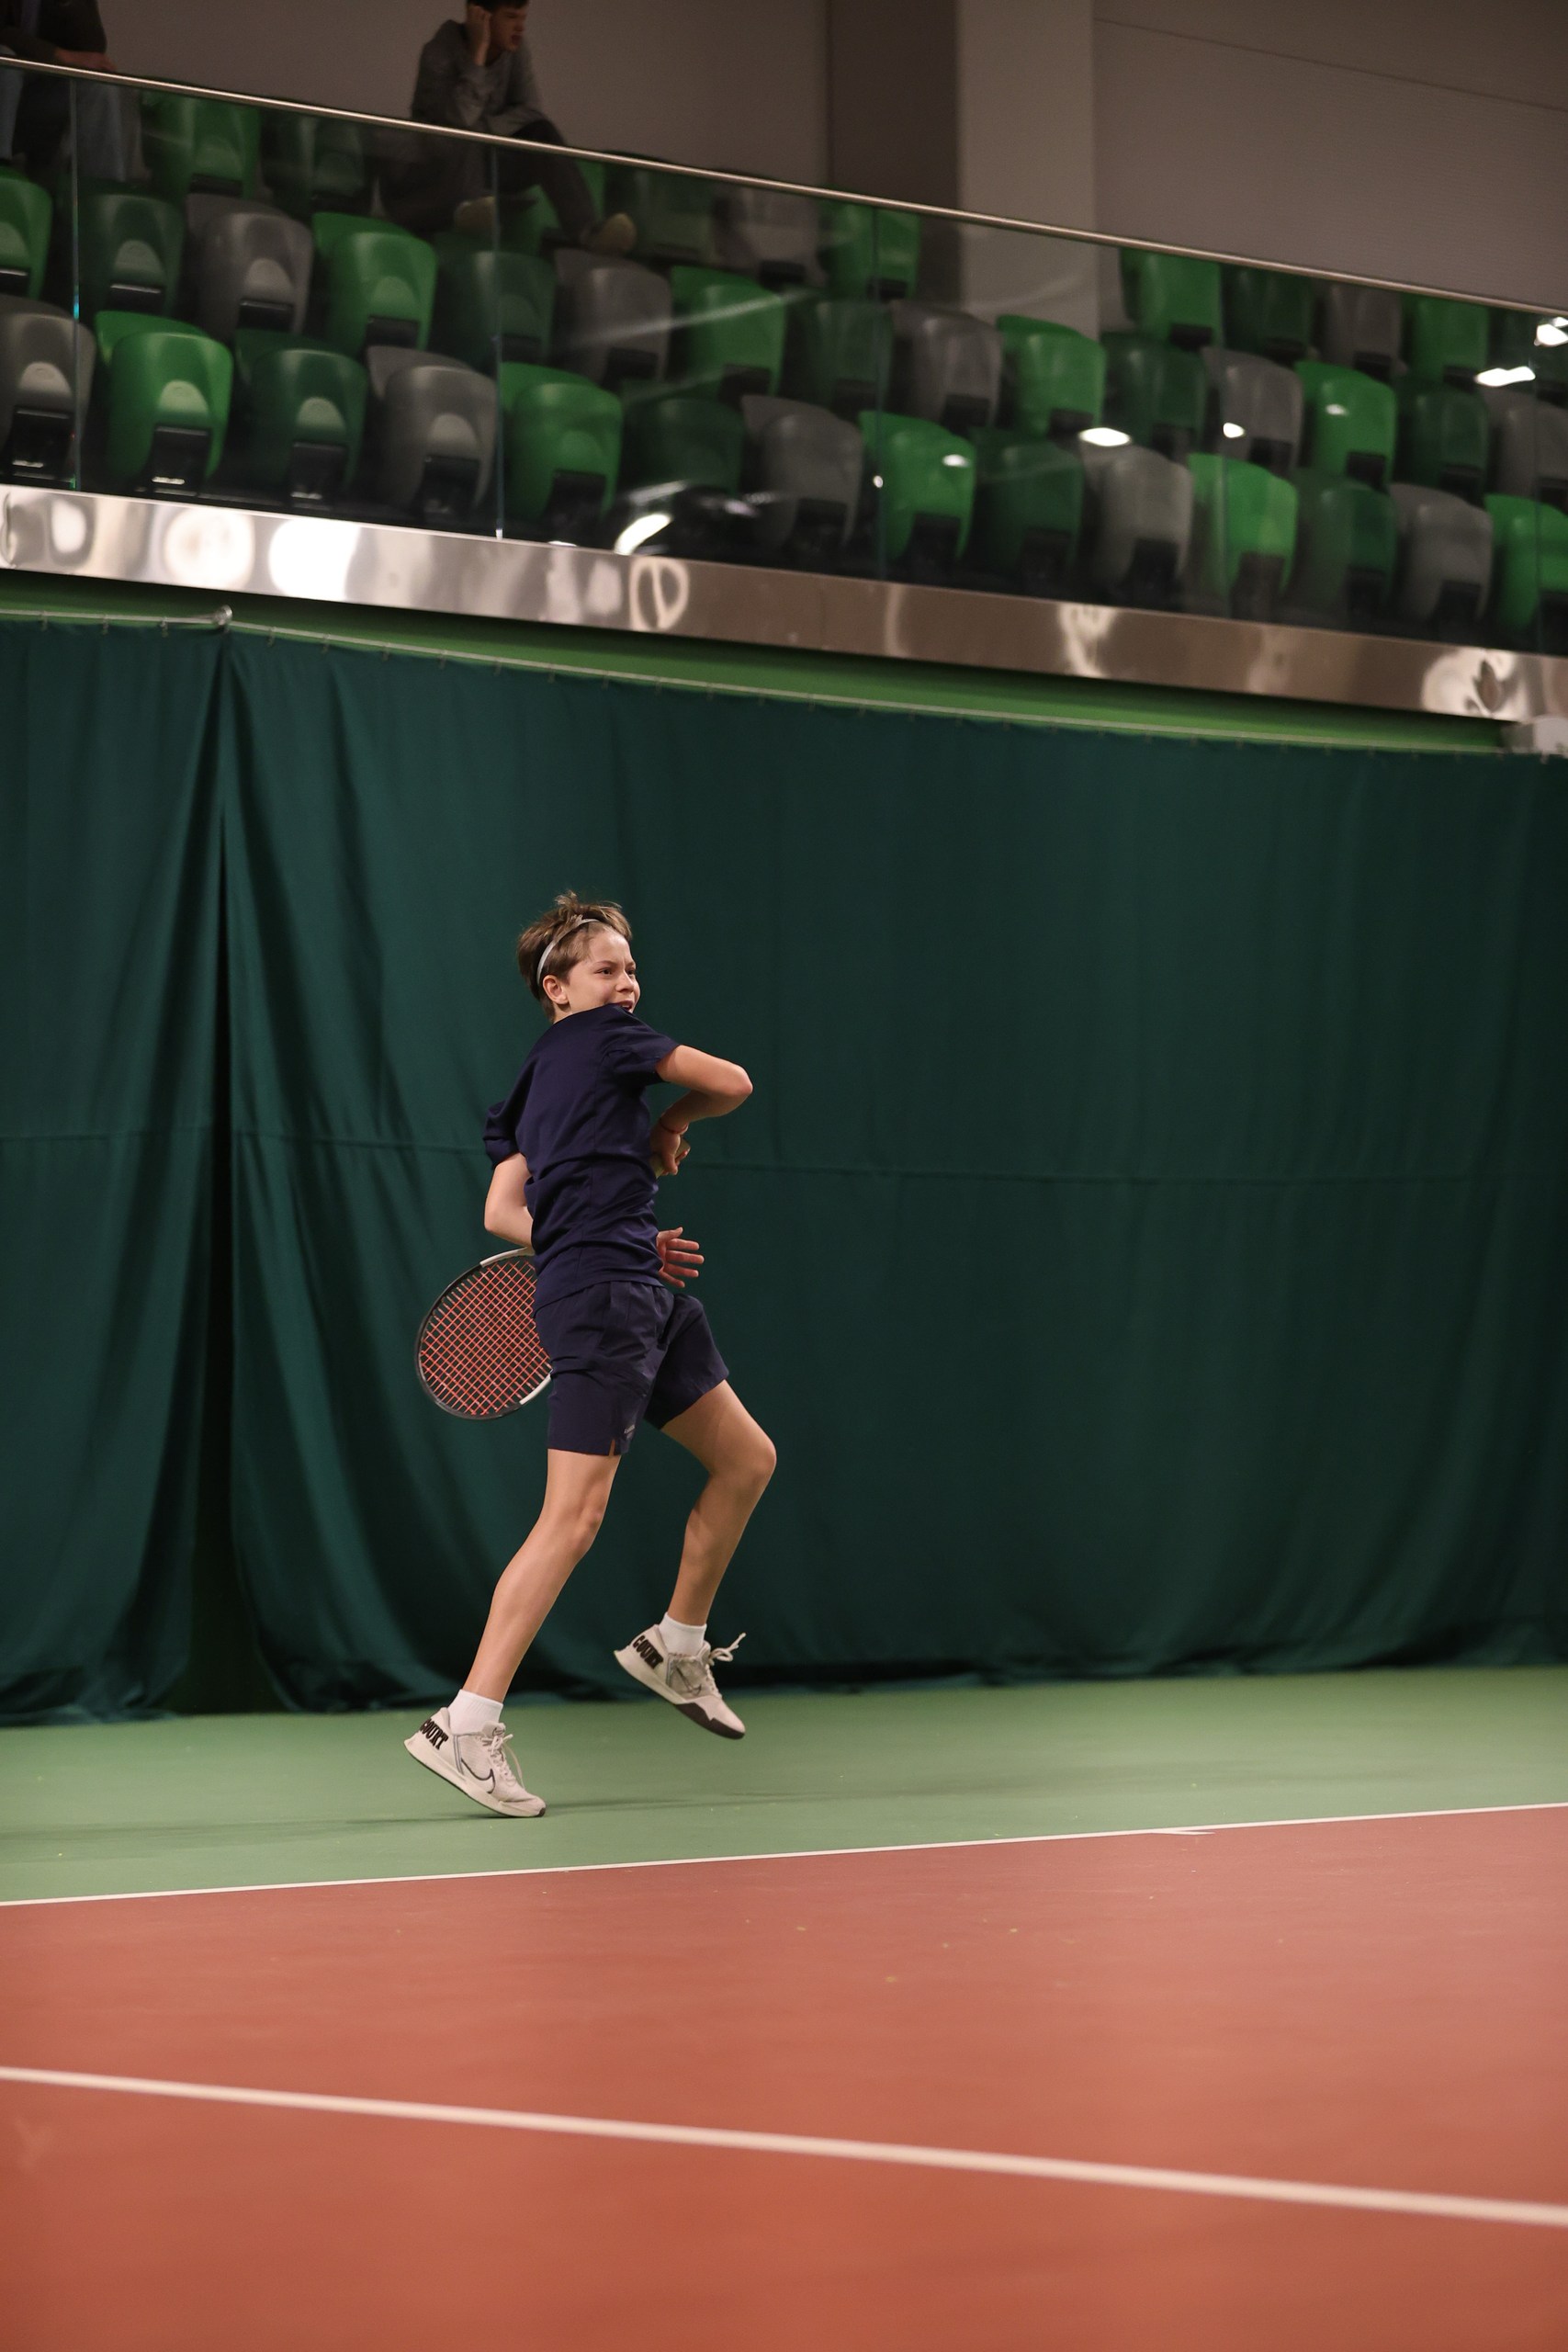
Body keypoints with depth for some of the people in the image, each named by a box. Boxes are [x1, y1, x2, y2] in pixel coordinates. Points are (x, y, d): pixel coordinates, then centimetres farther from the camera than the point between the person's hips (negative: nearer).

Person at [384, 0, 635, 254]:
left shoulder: (516, 49, -1)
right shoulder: (441, 51, -16)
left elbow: (530, 112, -9)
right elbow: (458, 118, -29)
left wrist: (483, 128, -23)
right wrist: (478, 53, -28)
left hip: (485, 165, 4)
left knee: (541, 132, -19)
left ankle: (587, 230, -34)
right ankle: (466, 206, -60)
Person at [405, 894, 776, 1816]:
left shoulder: (539, 1082, 20)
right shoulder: (602, 1036, -3)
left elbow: (504, 1211, 14)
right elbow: (732, 1083, 1)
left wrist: (627, 1240, 11)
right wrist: (669, 1130, 20)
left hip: (647, 1297, 10)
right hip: (602, 1300, -10)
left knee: (748, 1459, 18)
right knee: (574, 1517, -15)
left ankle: (677, 1646, 31)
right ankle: (465, 1725, -18)